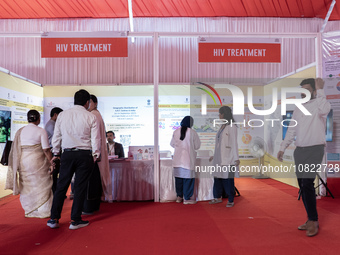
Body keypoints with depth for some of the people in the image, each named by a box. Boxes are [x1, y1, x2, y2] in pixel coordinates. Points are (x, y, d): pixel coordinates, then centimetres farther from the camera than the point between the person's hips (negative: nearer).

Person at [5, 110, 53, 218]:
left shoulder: (20, 131, 6)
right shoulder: (41, 131, -9)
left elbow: (16, 149, 9)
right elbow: (46, 150, -12)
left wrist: (18, 165, 16)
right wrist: (51, 163, -7)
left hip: (23, 162, 5)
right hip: (37, 162, -5)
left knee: (27, 186, 14)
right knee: (41, 185, 6)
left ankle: (30, 211, 24)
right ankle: (43, 211, 10)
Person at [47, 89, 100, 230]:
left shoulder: (62, 115, 5)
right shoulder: (91, 117, -4)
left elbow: (56, 136, 10)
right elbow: (95, 139, -4)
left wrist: (55, 153, 20)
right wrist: (95, 156, 7)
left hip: (67, 154, 3)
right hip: (84, 155, -3)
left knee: (61, 186, 11)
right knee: (80, 187, 5)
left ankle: (54, 219, 16)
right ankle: (75, 220, 12)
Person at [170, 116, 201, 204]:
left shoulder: (176, 132, 0)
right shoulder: (192, 132, -8)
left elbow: (172, 144, 12)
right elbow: (197, 146, 0)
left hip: (177, 159, 4)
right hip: (188, 159, -4)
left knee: (178, 177, 13)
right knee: (188, 178, 4)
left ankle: (179, 197, 22)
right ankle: (187, 198, 8)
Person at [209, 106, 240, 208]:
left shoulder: (232, 127, -9)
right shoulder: (222, 127, 15)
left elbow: (234, 143, -13)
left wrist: (236, 158, -17)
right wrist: (214, 155, 24)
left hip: (227, 158, -8)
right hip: (219, 158, 8)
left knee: (228, 179, -2)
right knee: (217, 177, 11)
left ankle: (230, 200, 10)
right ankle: (218, 197, 24)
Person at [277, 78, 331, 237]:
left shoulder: (318, 104, -3)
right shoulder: (298, 108, 15)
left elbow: (324, 109, -29)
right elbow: (292, 130, 16)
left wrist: (320, 89, -20)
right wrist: (282, 148, 12)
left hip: (315, 149, -7)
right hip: (299, 150, 7)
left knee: (307, 184, -15)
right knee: (302, 185, 8)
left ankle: (313, 221, -1)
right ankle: (311, 220, 20)